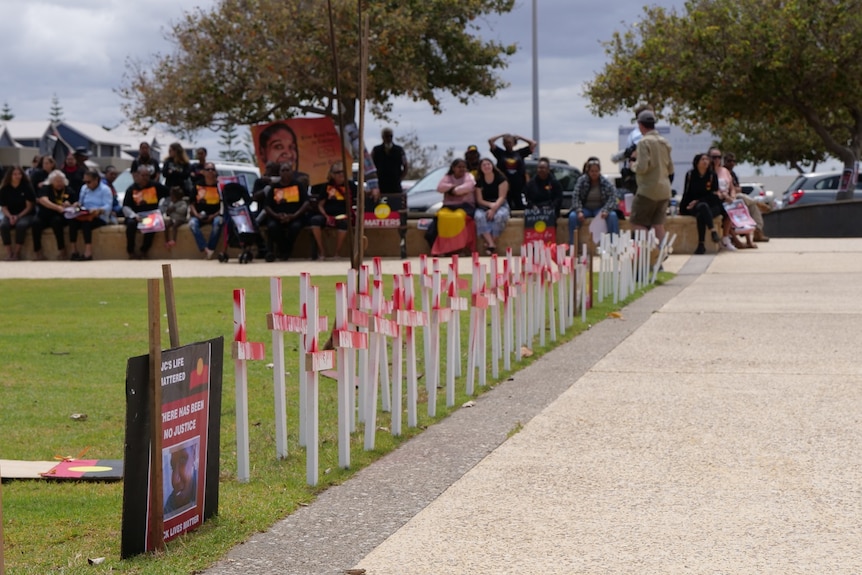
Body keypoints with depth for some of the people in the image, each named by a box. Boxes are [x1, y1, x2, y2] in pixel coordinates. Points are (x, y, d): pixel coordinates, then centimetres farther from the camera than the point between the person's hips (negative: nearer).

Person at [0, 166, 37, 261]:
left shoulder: (27, 187, -5)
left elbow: (29, 206, -6)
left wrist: (18, 216, -17)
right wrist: (10, 216, -17)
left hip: (26, 215, -2)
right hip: (10, 215, 2)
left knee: (21, 225, -37)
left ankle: (16, 253, -25)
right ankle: (9, 253, -24)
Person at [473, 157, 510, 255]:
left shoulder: (500, 179, -3)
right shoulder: (479, 181, 5)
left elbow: (502, 197, -8)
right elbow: (479, 200, 2)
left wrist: (494, 209, -23)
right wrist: (490, 204, -17)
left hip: (499, 205, -2)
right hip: (484, 206, 2)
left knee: (499, 216, -39)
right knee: (479, 216, -34)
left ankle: (493, 243, -31)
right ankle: (491, 244, -42)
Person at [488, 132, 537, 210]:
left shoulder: (520, 153, 9)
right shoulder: (500, 153, 6)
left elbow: (533, 143, 8)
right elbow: (490, 141, -1)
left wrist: (519, 137, 12)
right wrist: (502, 135, 9)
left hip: (519, 186, 1)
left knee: (521, 208, 0)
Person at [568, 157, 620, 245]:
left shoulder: (605, 182, -5)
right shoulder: (581, 180, -4)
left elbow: (612, 197, -13)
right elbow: (576, 197, -10)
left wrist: (606, 210, -31)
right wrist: (579, 211, -27)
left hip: (600, 209, 0)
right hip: (585, 209, 0)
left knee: (613, 215, -30)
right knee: (572, 216, -29)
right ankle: (572, 244, -25)